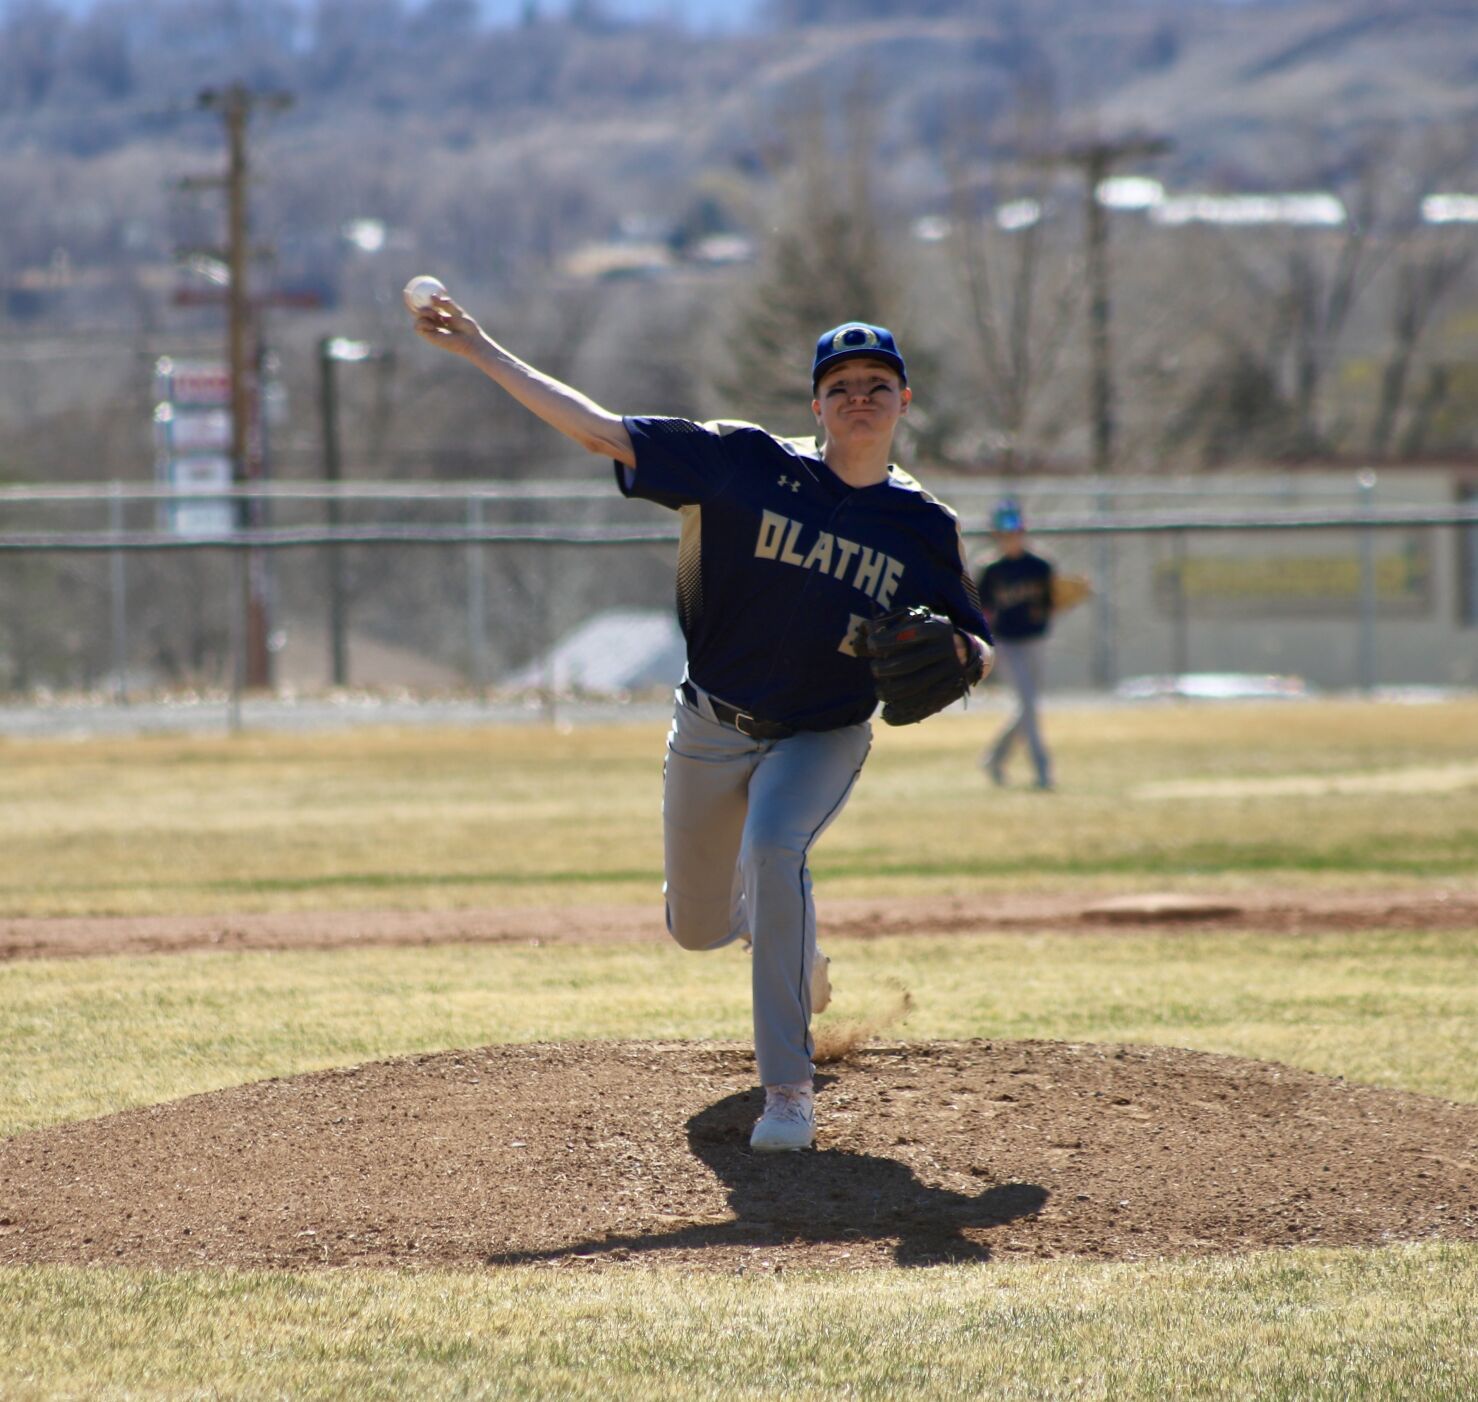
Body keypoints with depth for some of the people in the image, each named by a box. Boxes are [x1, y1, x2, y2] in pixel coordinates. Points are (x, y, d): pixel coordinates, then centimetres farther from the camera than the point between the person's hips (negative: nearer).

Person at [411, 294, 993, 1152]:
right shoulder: (748, 464, -12)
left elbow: (977, 648, 0)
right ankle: (795, 936, 53)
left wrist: (954, 656, -25)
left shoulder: (923, 527, -8)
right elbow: (603, 432, -15)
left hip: (821, 737, -2)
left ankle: (789, 1090, -27)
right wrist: (483, 354, -21)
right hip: (713, 729, 2)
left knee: (772, 848, -32)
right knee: (698, 927, 12)